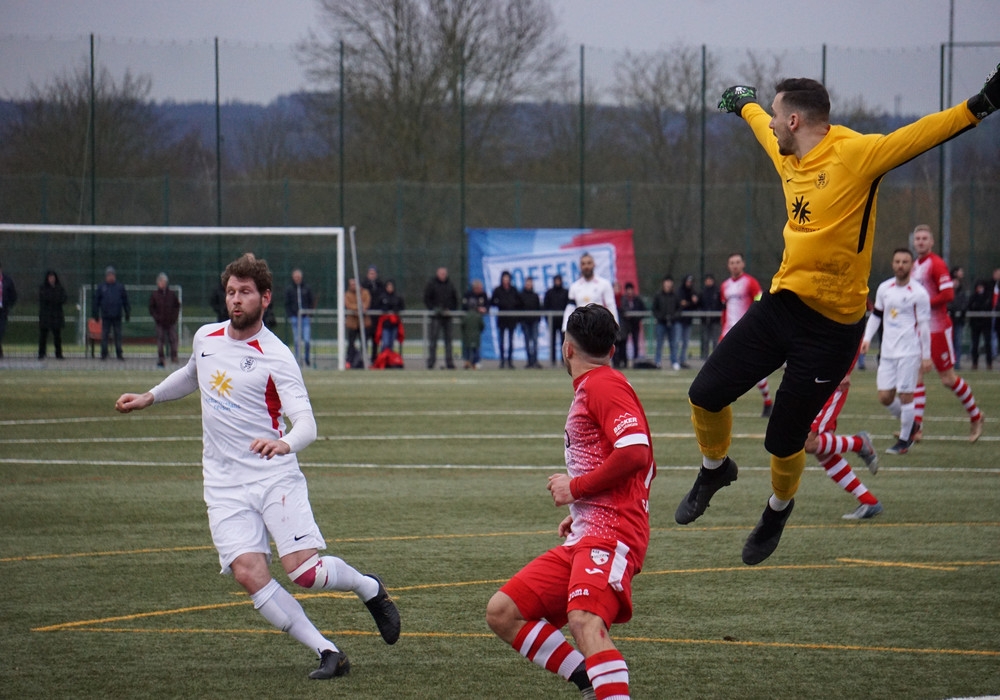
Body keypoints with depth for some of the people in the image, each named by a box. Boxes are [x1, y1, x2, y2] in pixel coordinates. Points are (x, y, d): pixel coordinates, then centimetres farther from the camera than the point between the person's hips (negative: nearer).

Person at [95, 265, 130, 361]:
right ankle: (104, 354, 7)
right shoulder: (101, 287, 4)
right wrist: (96, 314, 3)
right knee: (104, 335, 2)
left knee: (118, 335, 4)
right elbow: (96, 301, 7)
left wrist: (127, 313, 7)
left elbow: (125, 301, 10)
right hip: (106, 316, 0)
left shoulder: (120, 287, 5)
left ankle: (119, 353, 10)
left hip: (117, 316, 0)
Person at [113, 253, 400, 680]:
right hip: (224, 486, 4)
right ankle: (327, 653, -12)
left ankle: (368, 588, 19)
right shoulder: (205, 339, 8)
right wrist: (149, 398, 29)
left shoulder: (276, 357, -10)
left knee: (304, 571, -15)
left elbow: (306, 424, -19)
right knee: (249, 573, -18)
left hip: (275, 477, -4)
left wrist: (285, 443, -39)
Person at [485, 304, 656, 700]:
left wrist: (576, 488, -10)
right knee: (502, 613, 5)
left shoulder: (604, 385, -6)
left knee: (585, 620, -33)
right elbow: (647, 469, 31)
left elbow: (636, 454, -20)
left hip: (610, 534, -11)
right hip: (582, 536, 11)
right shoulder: (590, 390, 24)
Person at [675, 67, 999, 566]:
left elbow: (919, 136, -27)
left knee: (783, 442, 2)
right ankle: (715, 468, 34)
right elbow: (763, 127, 31)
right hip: (782, 302, 7)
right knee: (706, 394, 2)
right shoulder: (788, 157, 8)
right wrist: (743, 105, 52)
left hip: (831, 327, -7)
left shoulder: (854, 155, -15)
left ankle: (779, 507, 34)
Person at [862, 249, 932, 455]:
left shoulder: (919, 293, -7)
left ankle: (904, 441, 7)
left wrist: (926, 355, -5)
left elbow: (924, 325, -5)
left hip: (909, 352, -5)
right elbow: (876, 314, 20)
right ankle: (910, 424, 27)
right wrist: (867, 338, 8)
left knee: (905, 395, -5)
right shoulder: (884, 289, 8)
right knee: (885, 397, 2)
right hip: (887, 351, 5)